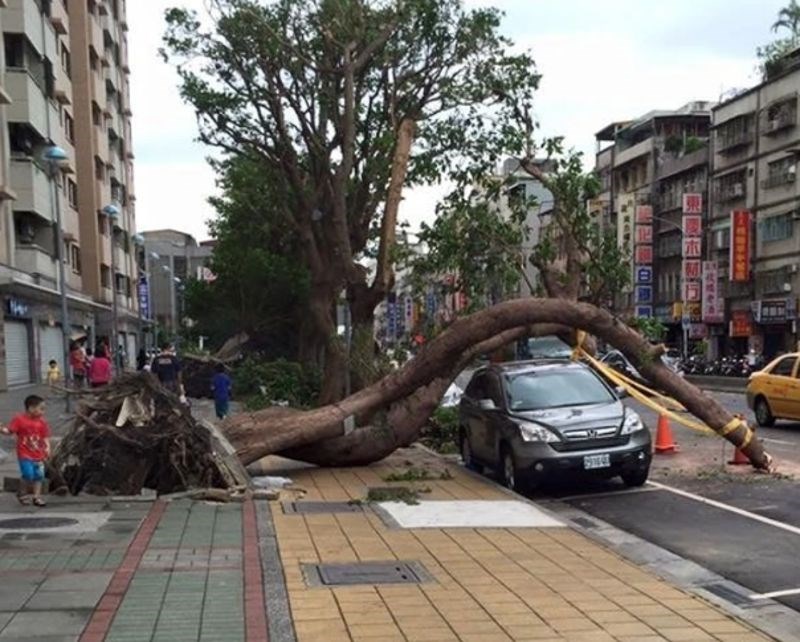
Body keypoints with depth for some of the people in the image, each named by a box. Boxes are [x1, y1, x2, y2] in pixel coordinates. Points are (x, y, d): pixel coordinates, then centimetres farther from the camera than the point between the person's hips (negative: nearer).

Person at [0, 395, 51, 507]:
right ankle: (22, 493, 8)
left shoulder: (41, 422, 3)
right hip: (25, 455, -5)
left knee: (39, 476, 5)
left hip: (38, 455, 5)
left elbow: (45, 438, 6)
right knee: (28, 474, -16)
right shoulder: (19, 420, -8)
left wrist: (47, 449, -7)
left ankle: (36, 496, 16)